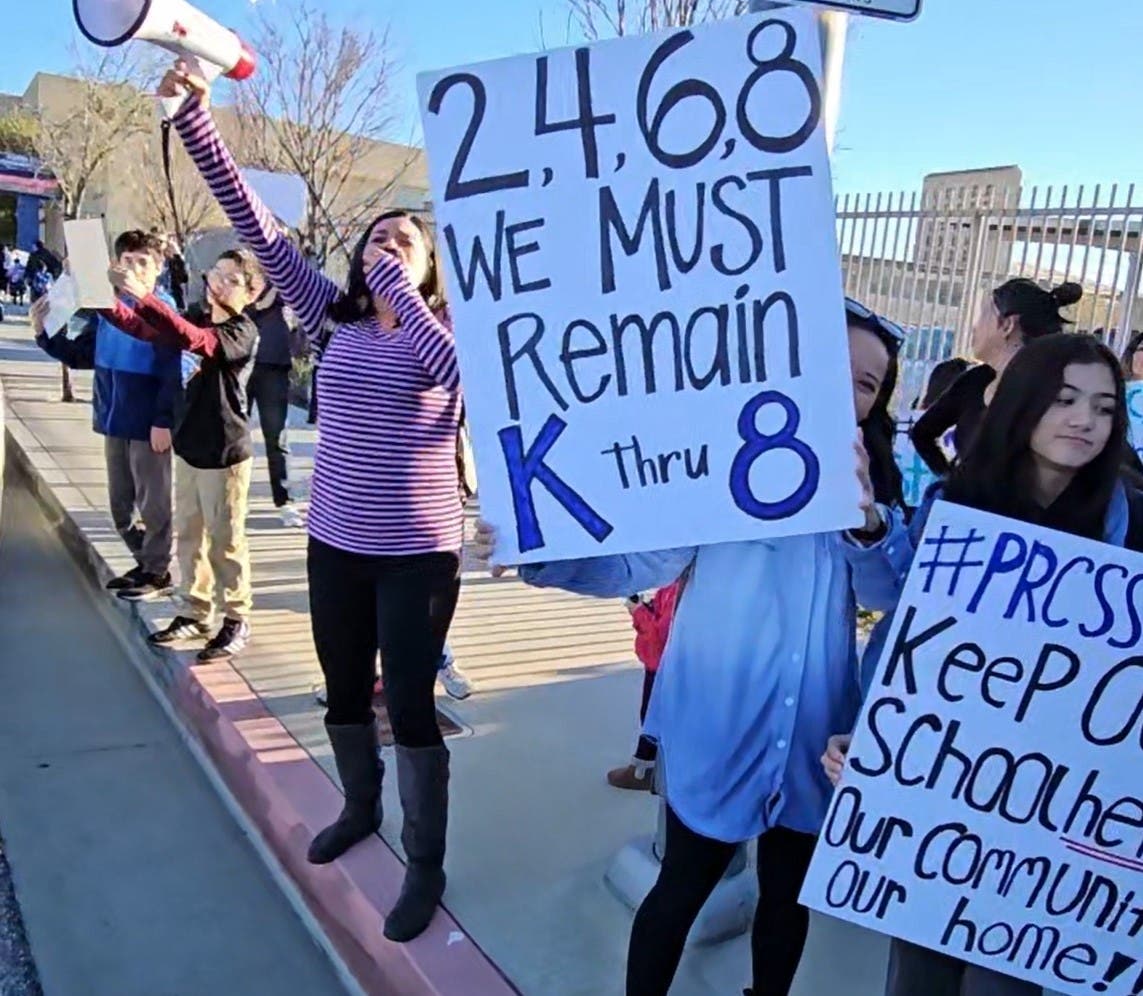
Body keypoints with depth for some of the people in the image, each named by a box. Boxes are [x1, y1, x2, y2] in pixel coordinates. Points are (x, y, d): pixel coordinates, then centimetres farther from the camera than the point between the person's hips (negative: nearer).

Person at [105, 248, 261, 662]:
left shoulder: (244, 331, -15)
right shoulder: (199, 320, 8)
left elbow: (191, 339, -31)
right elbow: (145, 329, 4)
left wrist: (141, 295, -37)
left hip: (224, 452, -7)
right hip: (188, 446, 7)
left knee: (225, 541, 3)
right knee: (189, 535, 15)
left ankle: (237, 620, 16)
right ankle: (196, 612, 28)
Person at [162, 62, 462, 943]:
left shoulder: (443, 336, -4)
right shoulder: (335, 320, 4)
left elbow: (454, 370, -29)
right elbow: (260, 230, -1)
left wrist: (399, 286, -22)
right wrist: (196, 117, -7)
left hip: (418, 553, -4)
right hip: (335, 545, 5)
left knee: (411, 708, 2)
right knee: (345, 695, 20)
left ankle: (426, 866, 20)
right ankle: (361, 808, 46)